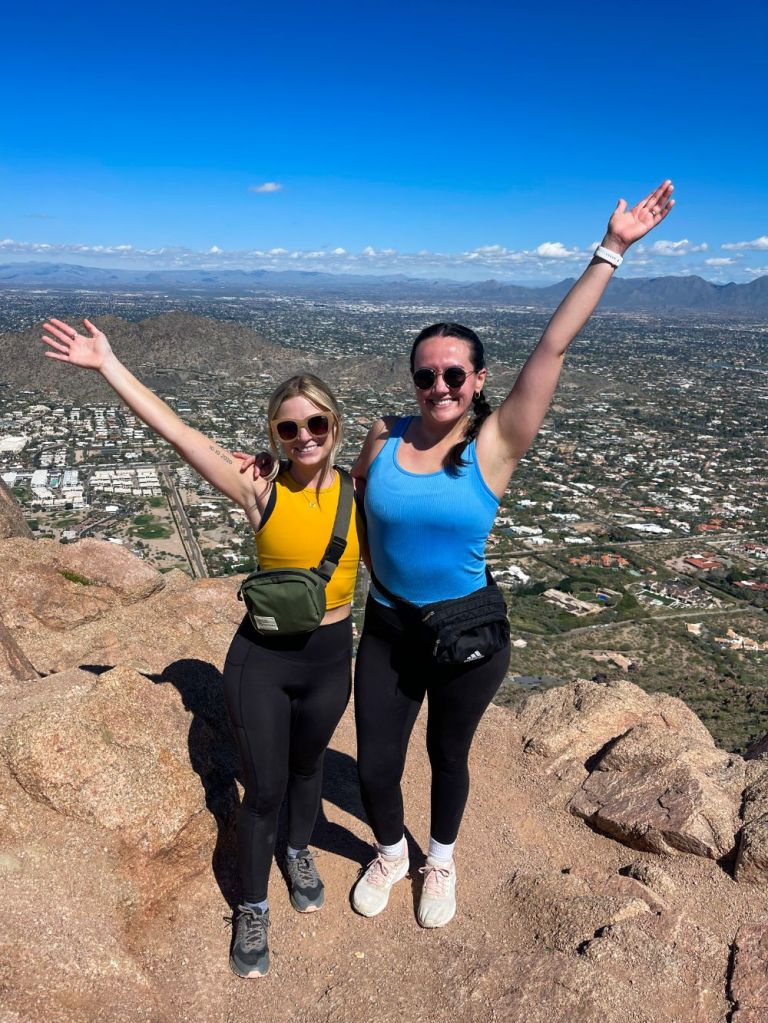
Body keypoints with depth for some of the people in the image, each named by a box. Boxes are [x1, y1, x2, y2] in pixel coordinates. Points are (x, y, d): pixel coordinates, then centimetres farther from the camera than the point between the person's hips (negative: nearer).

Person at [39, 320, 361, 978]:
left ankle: (300, 852, 55)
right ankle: (252, 910, 35)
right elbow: (175, 430, -17)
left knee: (307, 765, 25)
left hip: (331, 659, 2)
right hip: (261, 657, -2)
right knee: (264, 790, 9)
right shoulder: (262, 491, -14)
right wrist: (108, 365, -17)